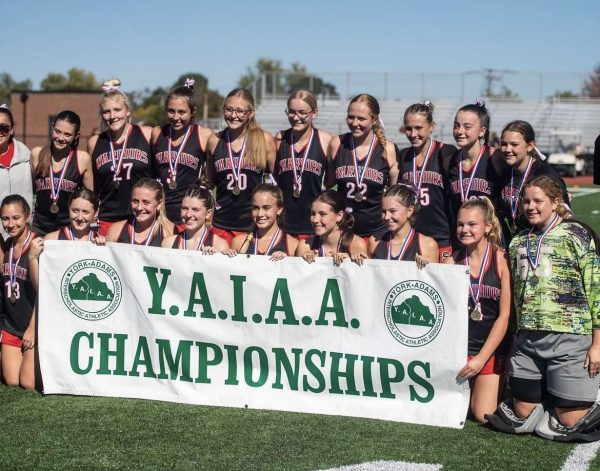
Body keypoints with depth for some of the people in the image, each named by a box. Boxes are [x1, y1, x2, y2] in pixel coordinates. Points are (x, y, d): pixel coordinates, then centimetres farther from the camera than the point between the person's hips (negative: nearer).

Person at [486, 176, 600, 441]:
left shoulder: (578, 235, -3)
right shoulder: (518, 242, 14)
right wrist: (515, 336, 18)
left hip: (570, 339, -5)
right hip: (527, 340, 6)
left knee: (570, 422, -3)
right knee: (521, 417, 8)